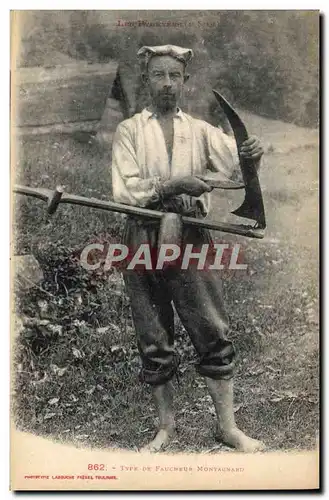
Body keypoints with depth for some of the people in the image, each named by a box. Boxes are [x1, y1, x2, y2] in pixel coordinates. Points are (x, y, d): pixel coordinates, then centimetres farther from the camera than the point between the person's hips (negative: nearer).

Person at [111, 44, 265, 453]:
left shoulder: (200, 130, 10)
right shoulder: (128, 131, 4)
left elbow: (234, 163, -7)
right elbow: (124, 192, -8)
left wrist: (251, 155, -30)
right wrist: (173, 185, -20)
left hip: (191, 240, 1)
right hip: (143, 242, -1)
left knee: (214, 334, 1)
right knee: (154, 342, 9)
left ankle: (227, 426, 16)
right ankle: (166, 426, 25)